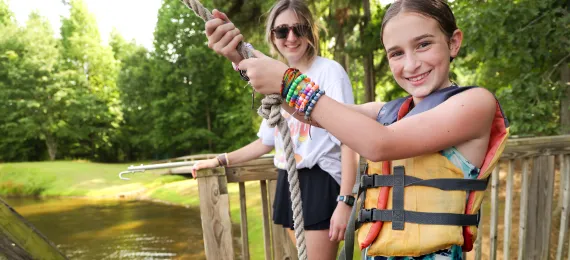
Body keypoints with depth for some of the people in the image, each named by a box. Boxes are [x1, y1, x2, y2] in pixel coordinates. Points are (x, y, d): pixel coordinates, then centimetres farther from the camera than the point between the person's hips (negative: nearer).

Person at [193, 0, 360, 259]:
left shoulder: (329, 70, -7)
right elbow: (266, 142, 21)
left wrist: (345, 201, -20)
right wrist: (219, 161, 20)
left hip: (321, 183, -6)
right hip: (288, 184, 7)